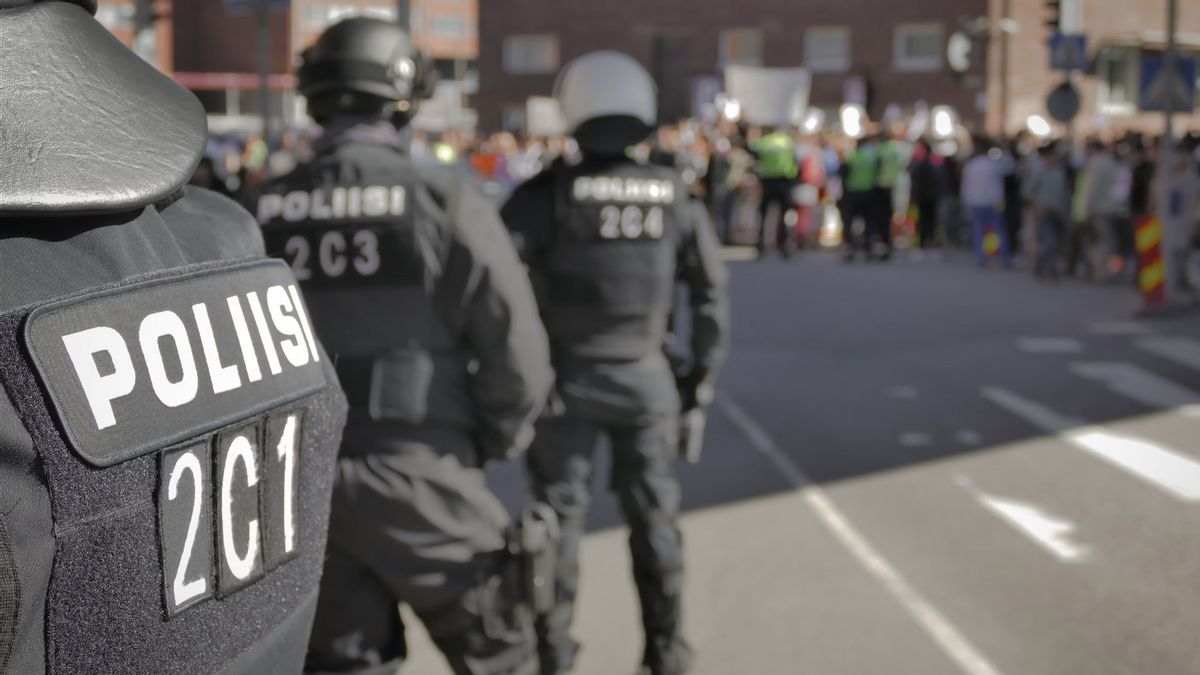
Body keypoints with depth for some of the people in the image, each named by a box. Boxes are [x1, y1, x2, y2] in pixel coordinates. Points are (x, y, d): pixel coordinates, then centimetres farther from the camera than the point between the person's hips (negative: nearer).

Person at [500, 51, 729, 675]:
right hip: (645, 380, 2)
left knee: (559, 515, 9)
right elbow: (710, 291, 4)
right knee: (653, 514, 14)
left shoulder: (549, 193, -10)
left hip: (566, 378, -2)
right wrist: (701, 372, 13)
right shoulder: (674, 195, 0)